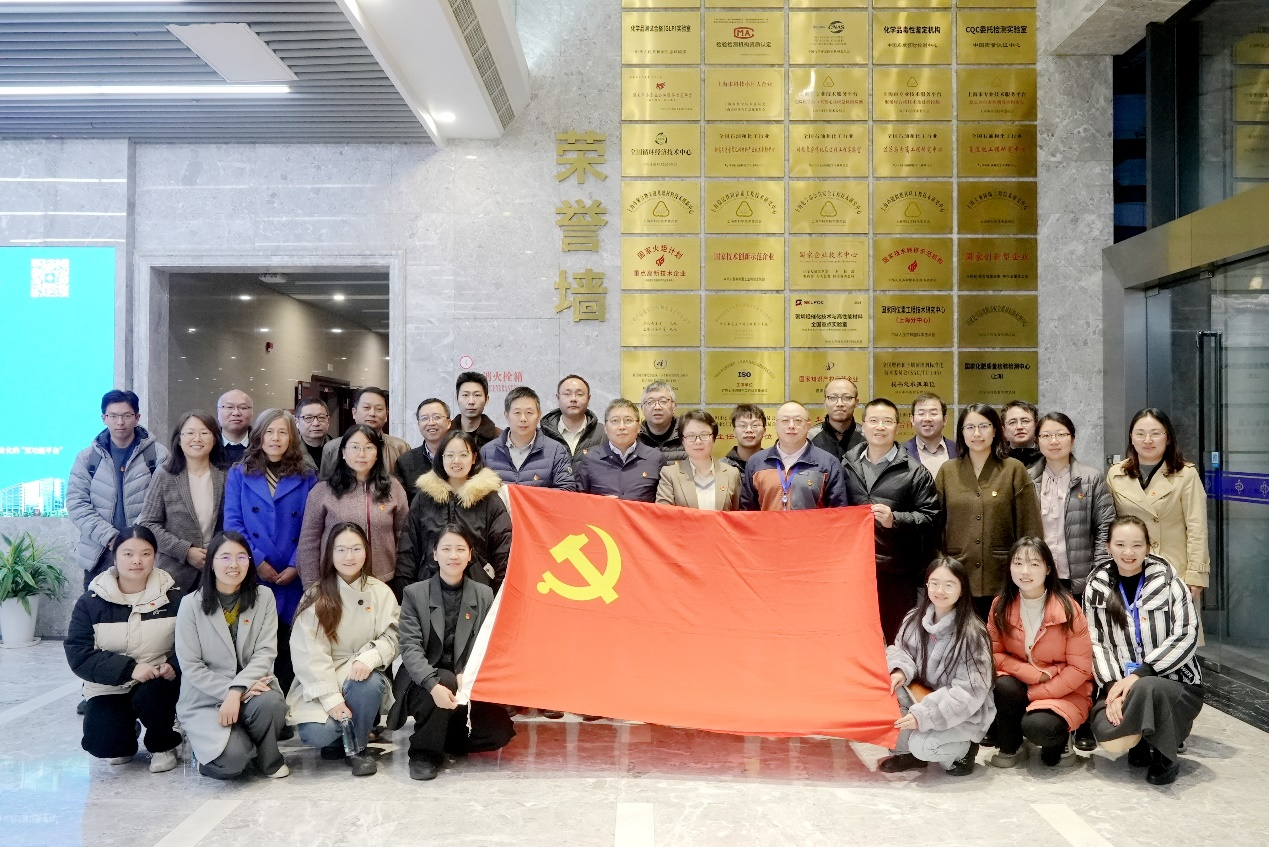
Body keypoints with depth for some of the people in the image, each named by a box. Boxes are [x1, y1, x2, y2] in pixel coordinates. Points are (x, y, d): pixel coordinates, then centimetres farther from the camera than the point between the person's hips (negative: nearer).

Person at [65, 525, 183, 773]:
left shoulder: (173, 596, -5)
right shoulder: (91, 601, -5)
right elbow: (78, 654, -12)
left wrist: (173, 665, -26)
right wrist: (129, 668, -25)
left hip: (158, 684, 0)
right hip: (109, 688, 1)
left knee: (149, 696, -34)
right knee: (102, 743, -24)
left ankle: (163, 745, 0)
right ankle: (125, 740, 17)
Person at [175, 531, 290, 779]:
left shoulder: (263, 597, -1)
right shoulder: (192, 605, -6)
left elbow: (265, 653, -7)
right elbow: (190, 666, -7)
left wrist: (237, 690, -22)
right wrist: (228, 692, -19)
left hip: (250, 687, 2)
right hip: (206, 697, -2)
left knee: (271, 703, -34)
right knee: (233, 758, -27)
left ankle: (268, 759, -2)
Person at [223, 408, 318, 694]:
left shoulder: (307, 478, 9)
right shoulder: (238, 474, 8)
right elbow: (232, 524, 0)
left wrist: (296, 566, -10)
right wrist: (257, 562, -11)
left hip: (293, 580, 0)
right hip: (250, 577, 0)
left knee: (288, 649, 3)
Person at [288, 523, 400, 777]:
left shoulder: (381, 592, 2)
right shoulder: (316, 595, -4)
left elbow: (391, 637, -4)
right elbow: (308, 653, -11)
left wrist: (369, 658, -28)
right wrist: (332, 698, -22)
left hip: (362, 676, 2)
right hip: (322, 681, -1)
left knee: (370, 683, -34)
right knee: (317, 734, -28)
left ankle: (357, 747, -7)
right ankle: (338, 735, 11)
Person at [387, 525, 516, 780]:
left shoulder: (484, 595, 6)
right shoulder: (414, 594, -1)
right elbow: (410, 647, -13)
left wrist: (468, 674, -24)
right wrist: (434, 684, -30)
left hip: (467, 682, 3)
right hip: (423, 682, -2)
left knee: (499, 732, -18)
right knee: (446, 679, -36)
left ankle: (447, 738, 11)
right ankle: (424, 752, -13)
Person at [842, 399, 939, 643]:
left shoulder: (914, 471, 3)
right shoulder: (846, 466, 12)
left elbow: (930, 516, -2)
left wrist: (895, 519, -15)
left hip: (897, 570, -2)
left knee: (898, 640, 4)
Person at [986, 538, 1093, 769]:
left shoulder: (1068, 609, -15)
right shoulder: (1000, 606, -6)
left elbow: (1080, 668, -13)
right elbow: (995, 654, -3)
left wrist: (1034, 694, -17)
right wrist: (1035, 674, -19)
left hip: (1064, 691, -3)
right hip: (1018, 685, 3)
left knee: (1038, 726, -32)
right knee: (1003, 686, -31)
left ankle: (1059, 739, 5)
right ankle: (1010, 748, -5)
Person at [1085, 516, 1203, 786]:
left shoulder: (1168, 579, -4)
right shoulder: (1097, 587, 4)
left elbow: (1186, 635, -11)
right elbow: (1096, 643, 0)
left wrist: (1139, 674, -19)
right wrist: (1112, 688, -16)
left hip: (1173, 682, -2)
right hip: (1120, 684, 2)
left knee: (1146, 688, -37)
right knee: (1111, 739, -26)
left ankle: (1164, 756, -7)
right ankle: (1141, 738, 13)